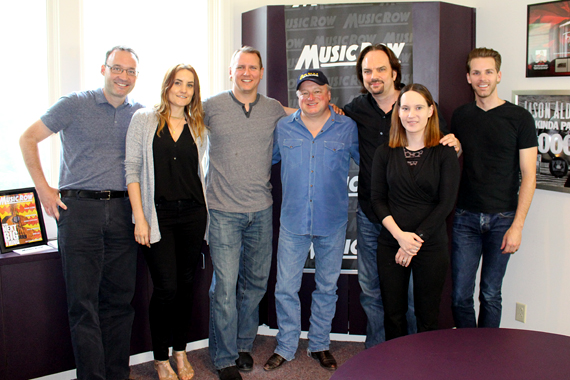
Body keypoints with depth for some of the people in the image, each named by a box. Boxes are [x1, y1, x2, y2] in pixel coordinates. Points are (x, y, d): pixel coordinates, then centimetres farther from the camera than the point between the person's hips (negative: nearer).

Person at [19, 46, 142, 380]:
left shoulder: (141, 115, 10)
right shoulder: (75, 105, 0)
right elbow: (28, 139, 5)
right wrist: (44, 188, -2)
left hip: (123, 211, 3)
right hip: (80, 209, -3)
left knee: (121, 298, 8)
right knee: (84, 301, -2)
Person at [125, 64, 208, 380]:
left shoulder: (199, 127, 10)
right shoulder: (144, 119, 1)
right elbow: (132, 168, -3)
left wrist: (204, 210, 7)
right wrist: (140, 218, -9)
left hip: (193, 214, 3)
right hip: (158, 214, -3)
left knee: (185, 284, 10)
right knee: (166, 287, -5)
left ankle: (180, 351, 26)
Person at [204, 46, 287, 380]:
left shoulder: (274, 109, 7)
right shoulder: (211, 107, 0)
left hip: (262, 210, 3)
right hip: (224, 211, -3)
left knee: (256, 281, 13)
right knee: (225, 286, -3)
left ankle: (244, 345, 32)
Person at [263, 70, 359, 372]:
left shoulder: (348, 128, 1)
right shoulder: (283, 128, 4)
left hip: (333, 223, 0)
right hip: (293, 222, 1)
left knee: (327, 287, 13)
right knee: (285, 288, 4)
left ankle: (320, 345, 30)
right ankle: (286, 347, 23)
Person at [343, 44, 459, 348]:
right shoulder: (357, 109, 4)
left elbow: (445, 149, 4)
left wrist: (454, 145, -18)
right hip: (369, 216, 3)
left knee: (412, 291, 3)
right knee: (370, 289, 13)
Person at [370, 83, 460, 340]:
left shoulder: (445, 154, -1)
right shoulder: (385, 153, 5)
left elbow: (446, 203, -6)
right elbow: (377, 199, 1)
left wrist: (416, 239, -12)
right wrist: (400, 234, -13)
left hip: (431, 247, -2)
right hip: (390, 246, 2)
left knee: (427, 318, 8)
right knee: (393, 314, 10)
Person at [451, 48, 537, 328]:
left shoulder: (519, 118, -1)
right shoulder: (460, 116, 8)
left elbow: (528, 176, -4)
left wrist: (517, 226, -10)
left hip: (501, 218, -2)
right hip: (466, 217, 2)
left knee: (491, 295, 7)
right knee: (460, 296, 2)